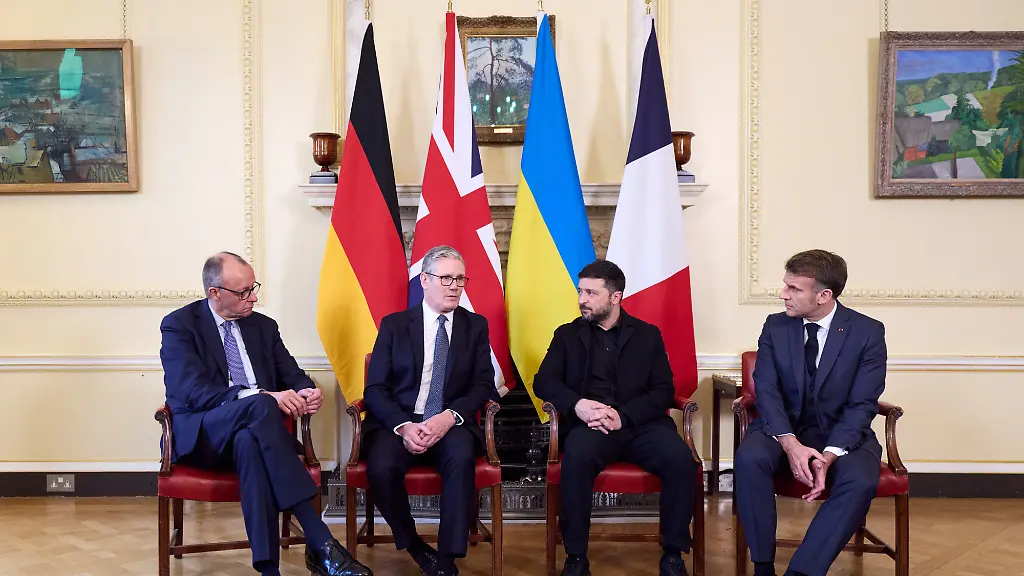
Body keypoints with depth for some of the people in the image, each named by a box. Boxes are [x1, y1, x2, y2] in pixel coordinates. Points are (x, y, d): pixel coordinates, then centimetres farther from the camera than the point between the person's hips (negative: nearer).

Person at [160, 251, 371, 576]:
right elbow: (194, 391, -15)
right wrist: (262, 396, -28)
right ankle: (319, 541, -41)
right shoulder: (179, 326, 0)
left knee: (250, 441, -36)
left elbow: (292, 375, 15)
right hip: (201, 436, -3)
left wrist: (306, 391, -12)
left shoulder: (264, 326, 16)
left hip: (250, 432, 4)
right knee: (260, 406, -36)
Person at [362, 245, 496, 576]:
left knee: (462, 457, -34)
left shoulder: (475, 326, 10)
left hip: (451, 425, 0)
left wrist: (449, 417, -17)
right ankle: (415, 547, -3)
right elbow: (375, 389, 1)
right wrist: (403, 426, -19)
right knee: (382, 468, -30)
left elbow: (483, 385, 3)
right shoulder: (394, 324, 7)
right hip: (397, 422, 0)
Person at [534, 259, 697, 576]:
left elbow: (663, 391, 4)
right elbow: (543, 382, 4)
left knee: (681, 460, -28)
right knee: (577, 458, -35)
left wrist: (623, 416, -14)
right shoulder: (567, 334, 14)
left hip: (639, 422, 1)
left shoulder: (648, 334, 13)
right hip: (589, 423, 0)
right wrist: (577, 404, -17)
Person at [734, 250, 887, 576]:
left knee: (861, 482, -33)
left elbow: (862, 405, -11)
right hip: (784, 428, 1)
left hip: (842, 434, -1)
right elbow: (767, 391, -8)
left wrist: (830, 455, -26)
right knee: (749, 457, -31)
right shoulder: (775, 327, 0)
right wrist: (790, 443, -26)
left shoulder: (868, 332, -7)